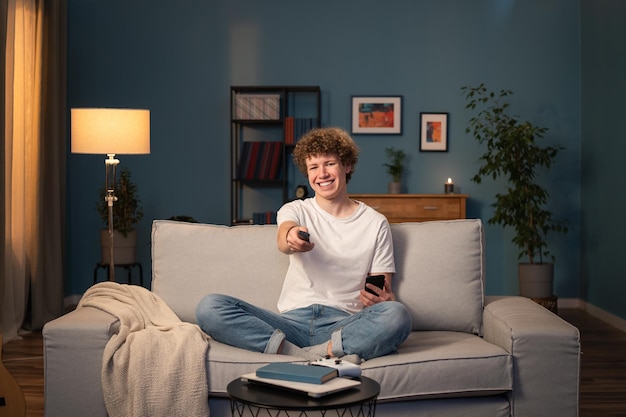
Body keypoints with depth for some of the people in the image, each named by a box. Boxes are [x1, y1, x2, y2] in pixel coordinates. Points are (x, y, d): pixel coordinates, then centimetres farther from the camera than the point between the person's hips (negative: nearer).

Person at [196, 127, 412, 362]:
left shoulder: (375, 223, 13)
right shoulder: (295, 210, 13)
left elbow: (384, 290, 13)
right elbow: (282, 240, -12)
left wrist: (384, 298, -14)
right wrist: (290, 237, -39)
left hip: (344, 325, -1)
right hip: (293, 321, 1)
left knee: (397, 315, -34)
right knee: (209, 307, -22)